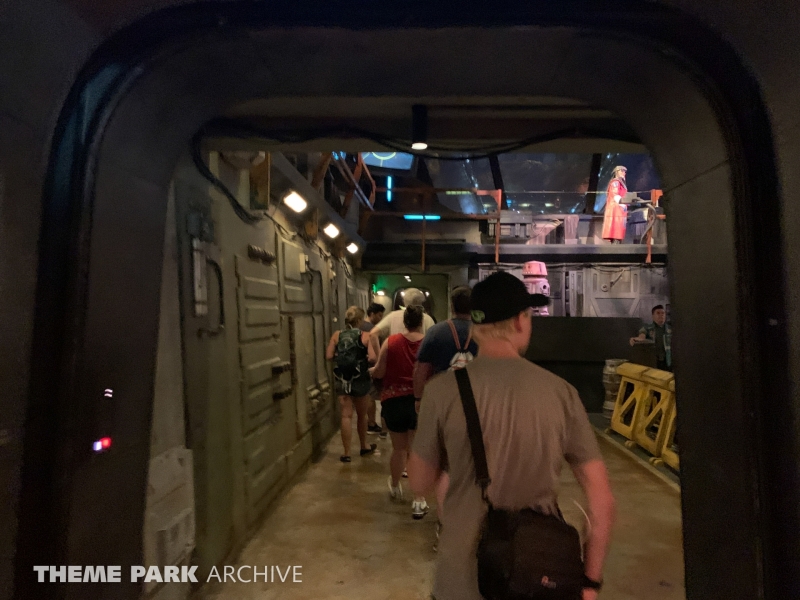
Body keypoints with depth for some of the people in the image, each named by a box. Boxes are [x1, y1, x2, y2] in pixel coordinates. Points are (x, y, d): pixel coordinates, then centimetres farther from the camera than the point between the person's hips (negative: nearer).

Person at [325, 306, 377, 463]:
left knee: (346, 415, 4)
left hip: (343, 379, 2)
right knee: (362, 414, 17)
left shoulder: (337, 335, -1)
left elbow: (329, 356, -5)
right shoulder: (365, 336, -9)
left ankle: (346, 453, 4)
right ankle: (364, 446, 34)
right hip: (360, 379, -1)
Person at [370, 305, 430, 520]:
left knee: (399, 448, 19)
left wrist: (371, 370, 18)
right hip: (421, 402, -1)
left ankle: (395, 487, 41)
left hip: (394, 401, 1)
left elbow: (379, 372, -3)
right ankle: (419, 501, 4)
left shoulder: (391, 341, -6)